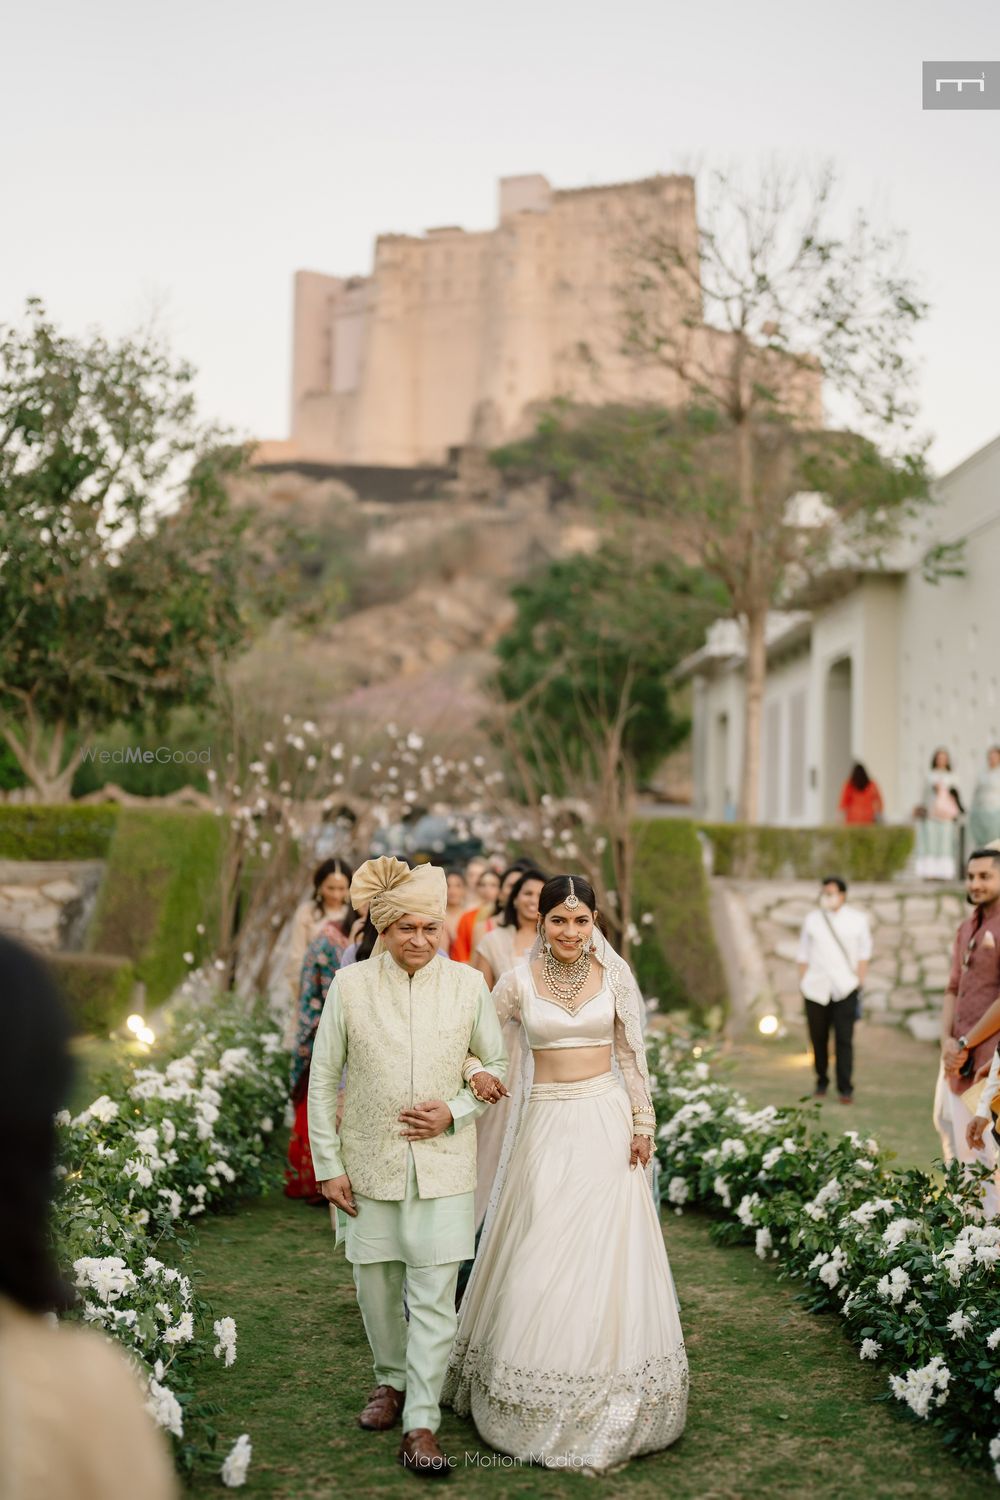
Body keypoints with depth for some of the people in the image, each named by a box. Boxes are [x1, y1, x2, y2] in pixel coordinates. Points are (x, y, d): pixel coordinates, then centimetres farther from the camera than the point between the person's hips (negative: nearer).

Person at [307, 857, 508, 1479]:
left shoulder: (468, 984, -3)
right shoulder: (350, 986, -5)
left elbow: (499, 1067, 7)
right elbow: (323, 1079, 1)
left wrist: (454, 1112, -10)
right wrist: (328, 1165, -2)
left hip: (443, 1162, -1)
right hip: (371, 1161, 1)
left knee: (435, 1296, -4)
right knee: (376, 1283, 14)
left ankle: (421, 1426, 3)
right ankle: (392, 1378, 39)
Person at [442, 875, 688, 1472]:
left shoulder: (613, 974, -1)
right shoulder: (520, 979, -2)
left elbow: (632, 1053, 5)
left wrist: (643, 1123, 2)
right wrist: (478, 1074, -17)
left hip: (606, 1121, 0)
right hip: (545, 1125, 0)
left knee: (606, 1253, 2)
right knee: (540, 1257, 3)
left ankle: (610, 1396, 16)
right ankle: (539, 1396, 18)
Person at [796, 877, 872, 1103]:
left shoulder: (858, 920, 6)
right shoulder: (812, 920, 9)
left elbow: (864, 954, 9)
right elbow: (804, 955, 11)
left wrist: (859, 982, 1)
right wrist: (802, 984, 7)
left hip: (845, 989, -2)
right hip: (816, 989, 2)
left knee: (844, 1040, -7)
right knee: (818, 1038, 6)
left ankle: (845, 1088, -3)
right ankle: (821, 1081, 22)